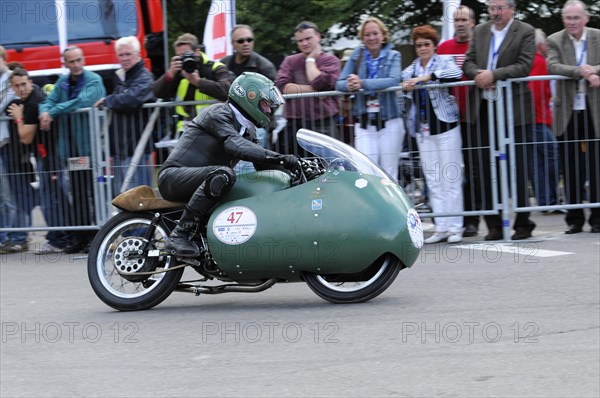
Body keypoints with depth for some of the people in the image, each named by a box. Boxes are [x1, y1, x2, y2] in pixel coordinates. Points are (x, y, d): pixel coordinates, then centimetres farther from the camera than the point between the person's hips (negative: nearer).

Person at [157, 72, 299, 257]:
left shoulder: (248, 130, 16)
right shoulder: (219, 113, -13)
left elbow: (263, 166, 12)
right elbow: (234, 145, -30)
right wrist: (278, 158, -38)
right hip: (174, 175, -10)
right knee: (223, 174, -37)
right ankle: (180, 234, -34)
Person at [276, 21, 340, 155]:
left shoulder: (330, 60, 6)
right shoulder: (290, 61, 14)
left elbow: (320, 83, -12)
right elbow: (281, 87, -3)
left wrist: (310, 60, 2)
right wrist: (312, 89, -7)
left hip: (323, 125, -2)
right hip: (294, 124, 2)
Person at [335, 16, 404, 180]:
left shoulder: (393, 56, 3)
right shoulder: (357, 55, 9)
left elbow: (394, 80, -15)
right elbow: (339, 83, 3)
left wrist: (363, 83, -25)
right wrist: (349, 85, -21)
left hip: (389, 123, -1)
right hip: (364, 125, 1)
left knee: (389, 175, 3)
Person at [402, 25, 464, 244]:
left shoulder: (444, 60, 1)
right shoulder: (413, 68, 15)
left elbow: (456, 73, -20)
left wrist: (427, 77, -25)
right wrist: (405, 83, -20)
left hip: (445, 125, -5)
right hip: (423, 128, 5)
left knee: (450, 178, -5)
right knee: (432, 180, 5)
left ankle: (455, 227, -1)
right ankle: (441, 227, 9)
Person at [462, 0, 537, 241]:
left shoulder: (525, 32, -2)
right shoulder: (480, 31, 14)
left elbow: (524, 66, -12)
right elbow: (468, 62, 11)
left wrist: (493, 75, -19)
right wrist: (478, 74, -11)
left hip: (513, 110, -5)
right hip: (482, 110, 5)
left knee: (517, 167, -1)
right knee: (485, 169, 4)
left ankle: (523, 223, 7)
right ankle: (494, 225, 10)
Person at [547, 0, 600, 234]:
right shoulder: (555, 41, 3)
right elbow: (553, 67, -13)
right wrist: (580, 71, -25)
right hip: (568, 112, 0)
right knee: (571, 168, 4)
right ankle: (575, 219, 11)